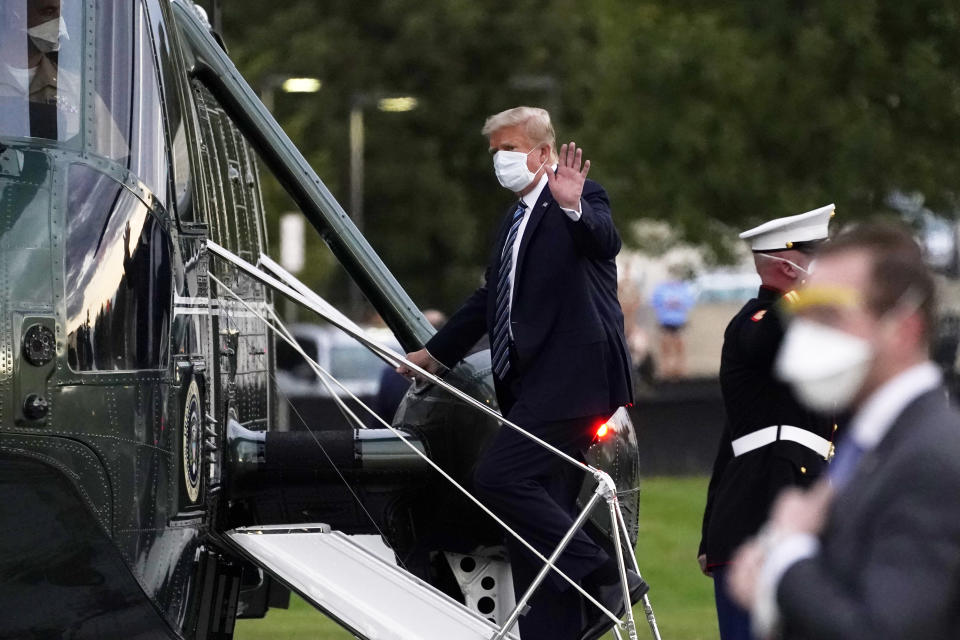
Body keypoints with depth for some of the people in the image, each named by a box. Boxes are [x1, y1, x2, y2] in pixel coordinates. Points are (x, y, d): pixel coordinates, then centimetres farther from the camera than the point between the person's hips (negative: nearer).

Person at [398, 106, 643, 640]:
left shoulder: (582, 200, -2)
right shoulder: (518, 218, 23)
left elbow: (606, 241, -25)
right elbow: (492, 297, 35)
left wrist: (574, 207, -45)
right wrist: (436, 353, 41)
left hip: (569, 378, -9)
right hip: (533, 386, 9)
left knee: (499, 479, -19)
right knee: (541, 515, 5)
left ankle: (604, 579, -13)